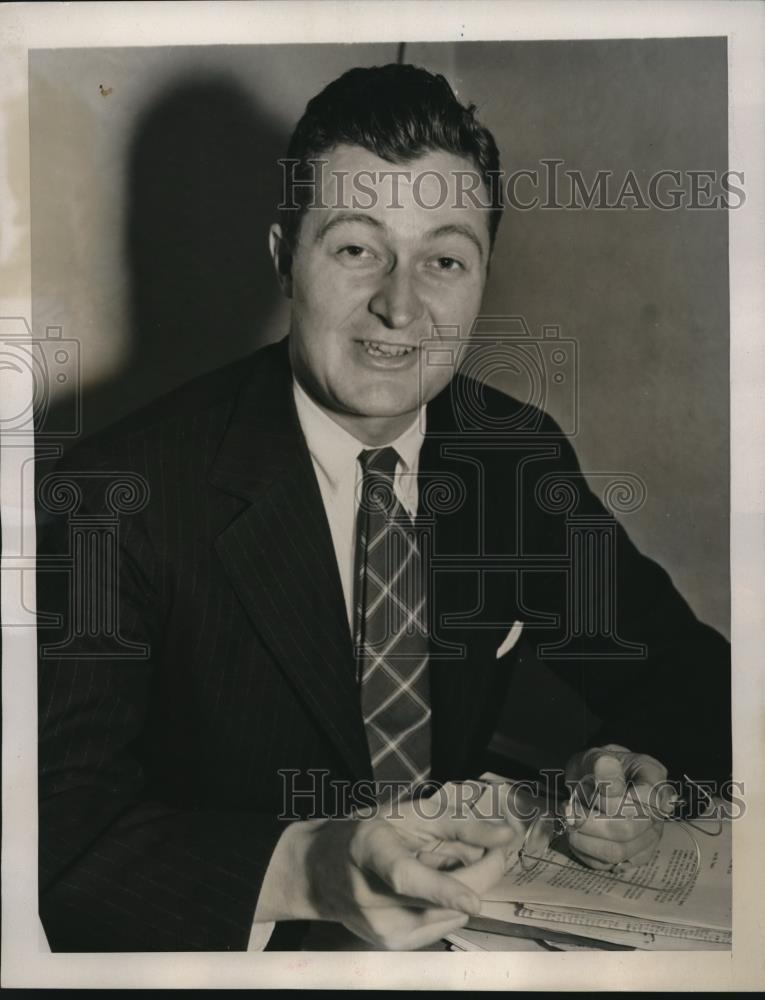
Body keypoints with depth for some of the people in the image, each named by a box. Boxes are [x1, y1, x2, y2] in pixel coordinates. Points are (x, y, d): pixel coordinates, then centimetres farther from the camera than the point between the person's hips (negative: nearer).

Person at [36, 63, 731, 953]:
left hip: (461, 907, 5)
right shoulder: (131, 490, -17)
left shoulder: (521, 456, -2)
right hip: (229, 949, -4)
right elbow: (60, 819, -21)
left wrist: (634, 763, -14)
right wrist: (300, 872, -36)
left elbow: (679, 664, 6)